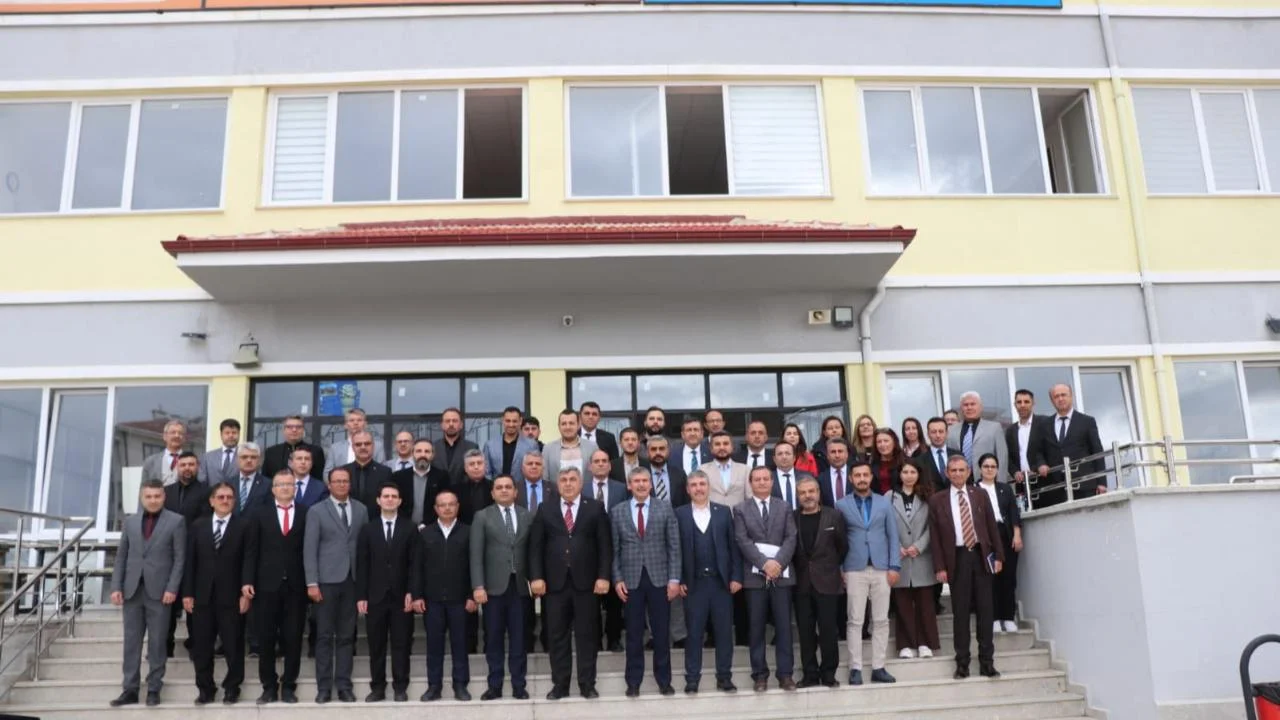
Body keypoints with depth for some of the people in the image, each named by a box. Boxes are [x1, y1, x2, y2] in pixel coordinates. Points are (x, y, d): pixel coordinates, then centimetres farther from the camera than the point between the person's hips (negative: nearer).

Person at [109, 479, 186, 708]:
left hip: (159, 590, -3)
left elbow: (180, 558, -3)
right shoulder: (130, 521, 12)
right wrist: (116, 587, 1)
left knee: (157, 643, 2)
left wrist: (172, 588, -11)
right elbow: (121, 556, 10)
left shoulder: (176, 521, 0)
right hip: (132, 590, 3)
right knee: (131, 642, 6)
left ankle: (154, 689, 9)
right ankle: (130, 689, 13)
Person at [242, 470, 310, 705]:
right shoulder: (259, 514, 7)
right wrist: (247, 581, -6)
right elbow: (250, 550, 3)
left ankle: (288, 686, 15)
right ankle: (269, 687, 17)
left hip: (296, 586, -1)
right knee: (266, 639, 6)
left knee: (293, 639, 5)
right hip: (267, 585, 1)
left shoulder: (307, 514, 3)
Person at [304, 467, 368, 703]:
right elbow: (309, 549, -4)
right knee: (325, 635, 3)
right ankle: (324, 687, 10)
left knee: (347, 636, 7)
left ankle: (344, 685, 13)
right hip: (327, 580, -2)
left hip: (353, 579, 2)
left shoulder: (361, 509, 9)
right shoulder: (317, 511, 1)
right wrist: (312, 582, -11)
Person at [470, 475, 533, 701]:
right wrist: (478, 586, -11)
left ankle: (519, 685, 11)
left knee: (519, 638, 5)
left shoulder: (528, 516, 8)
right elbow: (476, 554, -3)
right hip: (494, 586, -1)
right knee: (493, 639, 5)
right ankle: (494, 685, 13)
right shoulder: (482, 516, 4)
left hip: (520, 585, 1)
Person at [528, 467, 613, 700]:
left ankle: (587, 684, 13)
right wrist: (536, 577, -6)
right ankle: (560, 685, 14)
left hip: (586, 582, -1)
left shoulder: (595, 508, 5)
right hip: (555, 582, 1)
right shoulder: (545, 510, 9)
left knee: (587, 635, 4)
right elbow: (535, 547, 4)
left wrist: (603, 576, -8)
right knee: (557, 636, 6)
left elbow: (605, 546, 1)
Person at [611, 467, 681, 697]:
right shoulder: (617, 512, 4)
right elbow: (614, 549, 4)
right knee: (634, 633, 6)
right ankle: (633, 682, 16)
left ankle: (664, 680, 18)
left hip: (659, 578, 0)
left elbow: (674, 547, 0)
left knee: (662, 632, 6)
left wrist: (674, 578, -6)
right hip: (631, 579, 0)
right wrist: (617, 579, -4)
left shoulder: (665, 509, 2)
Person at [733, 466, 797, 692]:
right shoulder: (741, 509, 6)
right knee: (756, 627, 3)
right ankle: (760, 674, 10)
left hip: (781, 573, 1)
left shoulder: (784, 508, 11)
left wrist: (778, 562, -14)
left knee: (783, 626, 3)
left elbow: (791, 539, 1)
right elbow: (743, 541, -5)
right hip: (755, 575, -1)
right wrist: (764, 563, -15)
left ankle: (785, 674, 9)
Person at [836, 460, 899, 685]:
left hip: (881, 568, 2)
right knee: (855, 621, 1)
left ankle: (878, 667, 12)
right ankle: (855, 669, 6)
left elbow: (893, 536, 6)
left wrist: (894, 566, -2)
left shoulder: (884, 503, 8)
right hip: (855, 570, -2)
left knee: (881, 620, 5)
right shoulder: (842, 505, 2)